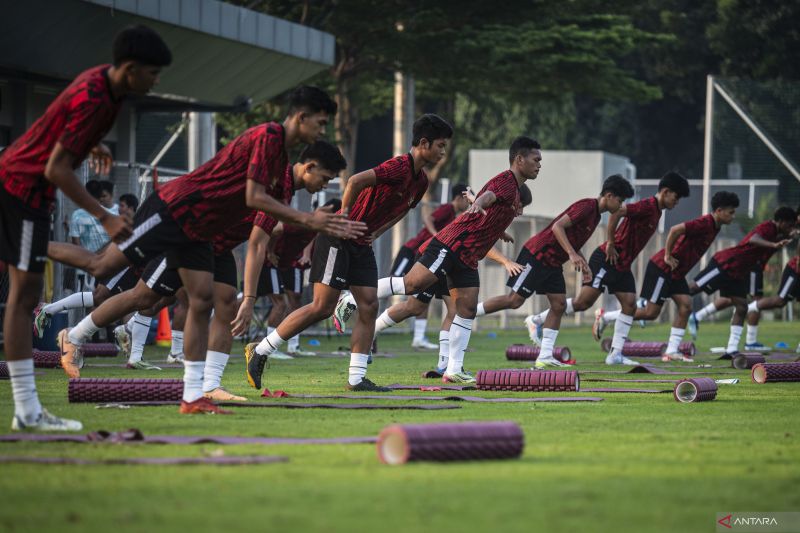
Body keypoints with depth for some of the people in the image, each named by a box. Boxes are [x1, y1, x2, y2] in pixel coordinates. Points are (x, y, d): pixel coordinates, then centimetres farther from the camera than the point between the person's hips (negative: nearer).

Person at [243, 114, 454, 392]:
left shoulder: (420, 181, 9)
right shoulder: (399, 167, -20)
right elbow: (355, 182, -31)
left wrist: (375, 233, 14)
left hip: (361, 244, 9)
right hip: (338, 240, -9)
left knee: (369, 306, 0)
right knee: (323, 307, -9)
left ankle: (356, 378, 2)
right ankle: (259, 351, 0)